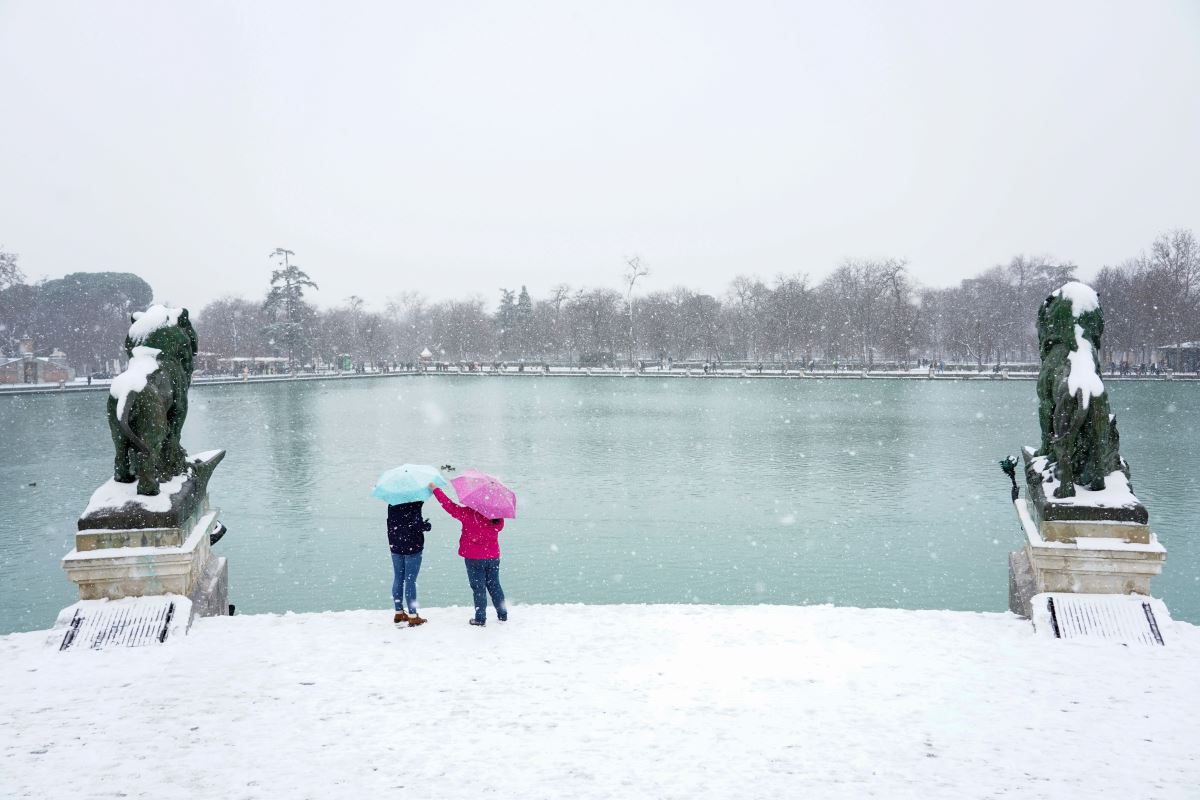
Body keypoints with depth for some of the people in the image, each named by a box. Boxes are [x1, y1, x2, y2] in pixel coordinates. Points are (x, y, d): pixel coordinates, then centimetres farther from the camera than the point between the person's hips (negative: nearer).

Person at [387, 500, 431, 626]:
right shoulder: (414, 503, -19)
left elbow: (390, 523, 8)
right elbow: (415, 524, -24)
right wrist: (426, 525, -5)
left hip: (395, 546, 6)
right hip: (412, 546, -6)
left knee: (398, 579, 14)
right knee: (410, 581, -1)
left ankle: (399, 613, 24)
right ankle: (413, 616, 5)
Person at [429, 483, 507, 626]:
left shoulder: (468, 514, -18)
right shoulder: (497, 517, -7)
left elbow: (450, 506, -13)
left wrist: (435, 489, -4)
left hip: (474, 558, -4)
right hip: (493, 557, 4)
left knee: (478, 588, 6)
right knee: (494, 585, 17)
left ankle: (480, 619, 12)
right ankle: (503, 615, 22)